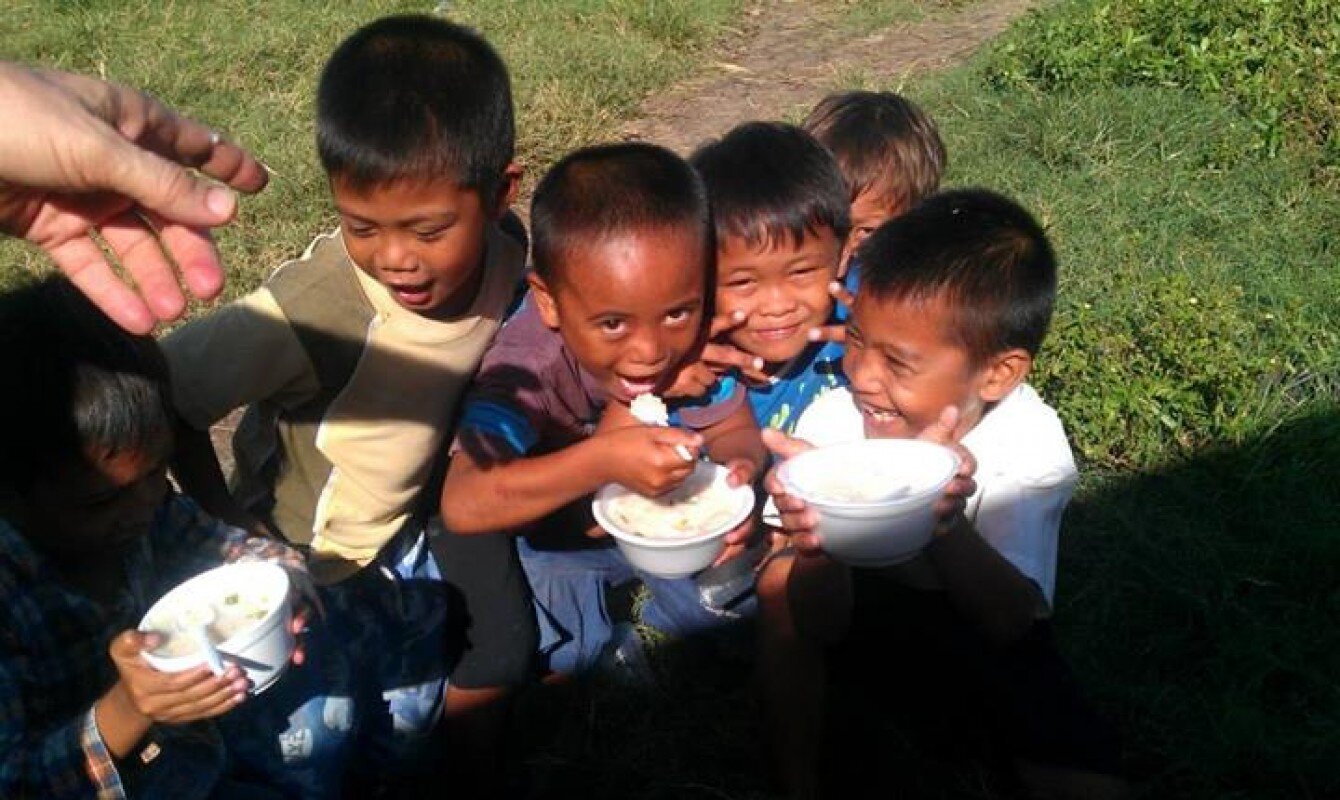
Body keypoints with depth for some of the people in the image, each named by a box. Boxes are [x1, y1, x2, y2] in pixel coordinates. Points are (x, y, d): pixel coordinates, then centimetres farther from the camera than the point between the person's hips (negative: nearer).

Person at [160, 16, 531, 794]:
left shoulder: (505, 255, -20)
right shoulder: (311, 311, -38)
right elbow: (165, 398, -28)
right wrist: (230, 528, -17)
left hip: (418, 518, 5)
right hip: (315, 559, -4)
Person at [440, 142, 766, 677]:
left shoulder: (696, 328, -25)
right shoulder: (529, 362, -37)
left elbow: (734, 427, -12)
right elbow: (461, 504, -47)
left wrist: (741, 467, -38)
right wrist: (602, 460, -58)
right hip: (561, 533, -3)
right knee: (565, 653, -24)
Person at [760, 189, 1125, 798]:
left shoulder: (1030, 446, -22)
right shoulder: (831, 420, -20)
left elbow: (1012, 623, -31)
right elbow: (820, 626, -21)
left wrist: (943, 527, -50)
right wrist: (816, 544, -45)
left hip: (981, 633, -1)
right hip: (864, 609, 2)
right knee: (783, 579, -27)